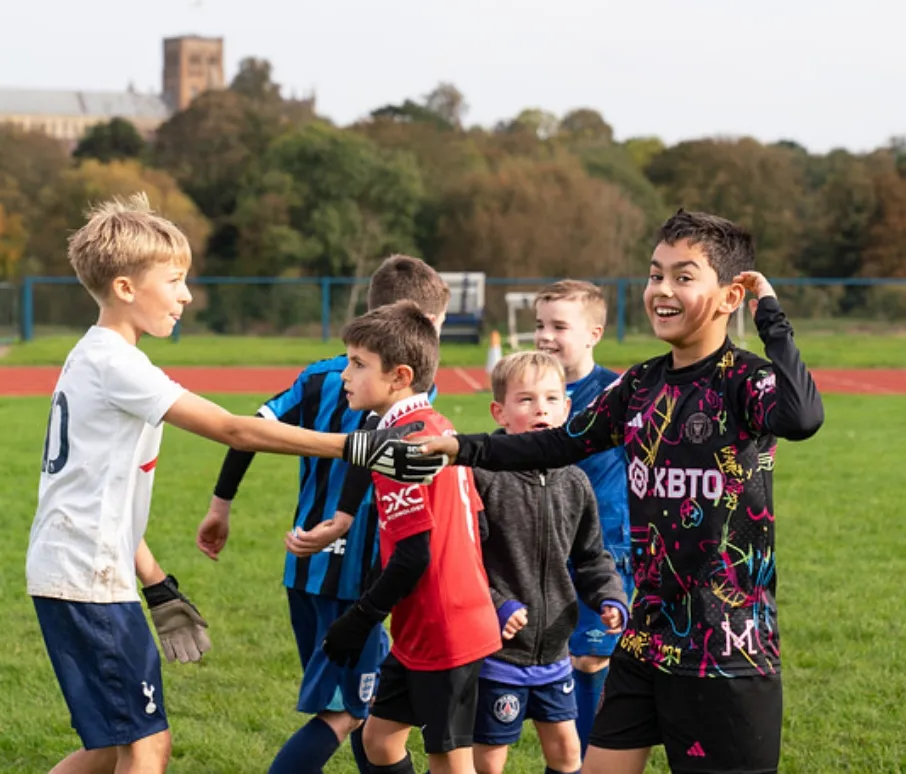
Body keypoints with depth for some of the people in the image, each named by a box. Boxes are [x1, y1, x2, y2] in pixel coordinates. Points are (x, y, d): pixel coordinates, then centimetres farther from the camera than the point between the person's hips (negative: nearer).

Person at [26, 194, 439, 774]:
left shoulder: (92, 357, 15)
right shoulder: (116, 363, -16)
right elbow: (234, 430, -21)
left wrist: (159, 588, 19)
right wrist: (356, 448, -23)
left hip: (70, 574, 10)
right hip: (88, 579, -10)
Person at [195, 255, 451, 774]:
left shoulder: (322, 374, 12)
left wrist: (222, 505, 10)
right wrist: (345, 519, -31)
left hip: (305, 566, 8)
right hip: (353, 569, -8)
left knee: (375, 689, 22)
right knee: (343, 712, -3)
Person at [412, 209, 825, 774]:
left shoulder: (746, 382, -14)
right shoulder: (642, 385, 7)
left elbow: (803, 417, -38)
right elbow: (562, 445, 20)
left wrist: (770, 317, -26)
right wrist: (463, 449, 14)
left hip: (728, 652, -7)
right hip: (646, 641, 7)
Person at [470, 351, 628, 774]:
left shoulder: (574, 483, 3)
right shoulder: (483, 477, -15)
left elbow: (591, 557, 14)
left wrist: (610, 599, -2)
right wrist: (494, 606, -22)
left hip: (553, 651, 5)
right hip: (498, 649, -5)